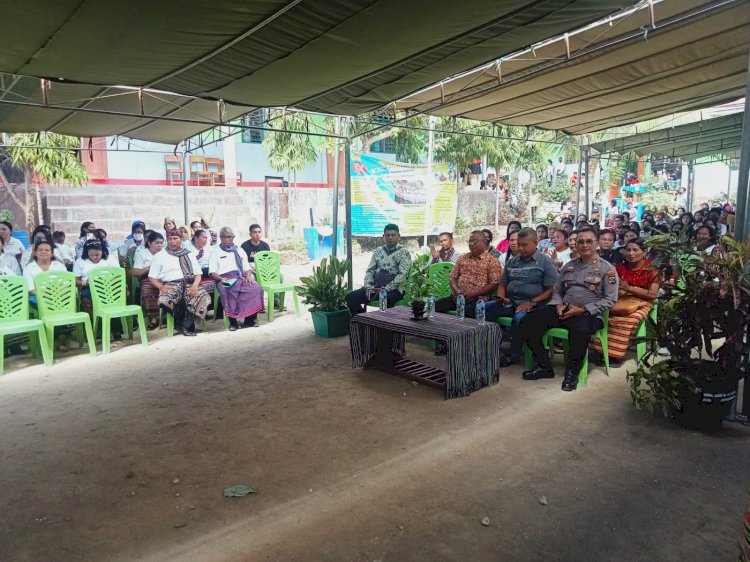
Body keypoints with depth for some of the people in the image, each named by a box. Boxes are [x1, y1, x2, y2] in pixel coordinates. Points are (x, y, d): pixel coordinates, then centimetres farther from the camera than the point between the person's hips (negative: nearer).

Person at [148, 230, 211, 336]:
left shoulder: (189, 255, 23)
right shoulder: (159, 256, 19)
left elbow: (198, 274, 15)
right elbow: (152, 277, 11)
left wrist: (195, 285, -8)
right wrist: (161, 286, -11)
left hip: (189, 284, 1)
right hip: (170, 285, -1)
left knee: (205, 299, -32)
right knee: (164, 301, -37)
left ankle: (185, 324, -18)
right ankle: (188, 324, -12)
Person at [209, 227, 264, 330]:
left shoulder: (239, 250, 28)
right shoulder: (216, 252, 18)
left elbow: (247, 267, 22)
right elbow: (212, 272, 8)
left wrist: (248, 276, -1)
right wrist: (221, 279, -13)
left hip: (242, 277, 3)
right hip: (225, 279, -3)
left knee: (256, 289, -28)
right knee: (229, 292, -39)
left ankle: (250, 319, -22)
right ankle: (232, 321, -30)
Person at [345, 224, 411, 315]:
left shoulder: (404, 252, 0)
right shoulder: (378, 251, 16)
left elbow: (402, 275, -10)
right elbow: (370, 270, 13)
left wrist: (385, 289, -19)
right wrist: (368, 286, -7)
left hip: (394, 289, -5)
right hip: (375, 287, 5)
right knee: (351, 297, -14)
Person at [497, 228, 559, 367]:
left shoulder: (545, 261, 0)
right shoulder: (512, 261, 17)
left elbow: (551, 290, -6)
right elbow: (502, 284, 23)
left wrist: (532, 302, -17)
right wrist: (501, 298, 2)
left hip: (532, 305, -5)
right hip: (510, 302, 5)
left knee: (519, 318, -37)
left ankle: (514, 354, -16)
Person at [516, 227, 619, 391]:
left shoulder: (607, 269, 2)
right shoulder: (569, 266, 18)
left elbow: (610, 299, -6)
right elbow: (556, 291, 19)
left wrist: (582, 310, -16)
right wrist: (558, 305, -4)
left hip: (589, 314, -5)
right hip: (563, 310, 5)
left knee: (580, 329, -42)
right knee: (528, 322, -17)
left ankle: (572, 371, -17)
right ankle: (544, 366, -3)